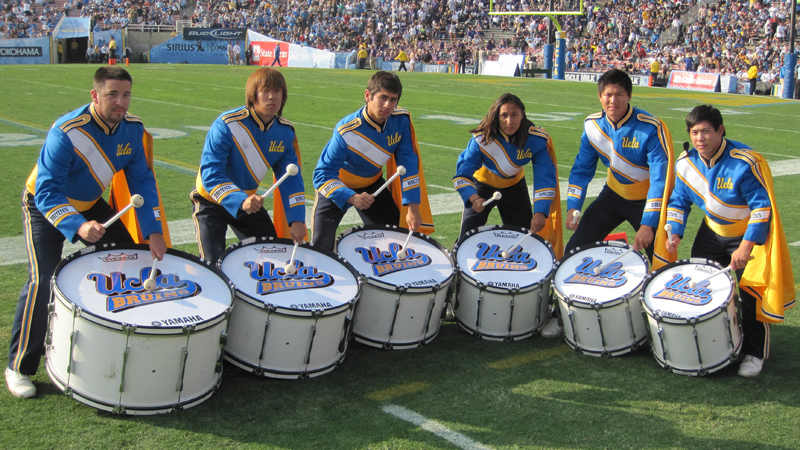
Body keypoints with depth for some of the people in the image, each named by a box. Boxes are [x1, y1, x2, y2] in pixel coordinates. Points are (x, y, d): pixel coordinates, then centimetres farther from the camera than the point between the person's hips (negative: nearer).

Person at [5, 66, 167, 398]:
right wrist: (78, 227, -52)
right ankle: (19, 367, -5)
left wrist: (153, 231, -16)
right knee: (42, 280, -17)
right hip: (45, 206, -6)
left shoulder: (132, 128, -14)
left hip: (90, 204, 6)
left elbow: (142, 181, -6)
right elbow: (47, 191, -35)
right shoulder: (66, 133, -32)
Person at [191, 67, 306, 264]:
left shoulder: (285, 132, -8)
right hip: (211, 201, -5)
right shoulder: (227, 125, -25)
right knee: (213, 263, -14)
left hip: (249, 200, 5)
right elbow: (210, 173, -30)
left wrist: (296, 219, -18)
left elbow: (291, 178, -6)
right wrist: (240, 201, -45)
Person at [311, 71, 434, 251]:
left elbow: (408, 163, -14)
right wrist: (352, 198, -48)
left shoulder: (401, 120, -19)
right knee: (322, 248, -14)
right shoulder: (347, 131, -33)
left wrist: (413, 207, -21)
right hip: (336, 185, -4)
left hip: (372, 184, 5)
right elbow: (323, 175, -32)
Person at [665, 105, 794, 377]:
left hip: (751, 234, -6)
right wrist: (675, 232, -13)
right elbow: (679, 201, 2)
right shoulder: (686, 163, -9)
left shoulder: (744, 163, -27)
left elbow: (762, 206, -24)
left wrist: (746, 246, -29)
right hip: (713, 233, 6)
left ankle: (755, 353, 8)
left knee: (749, 293, -11)